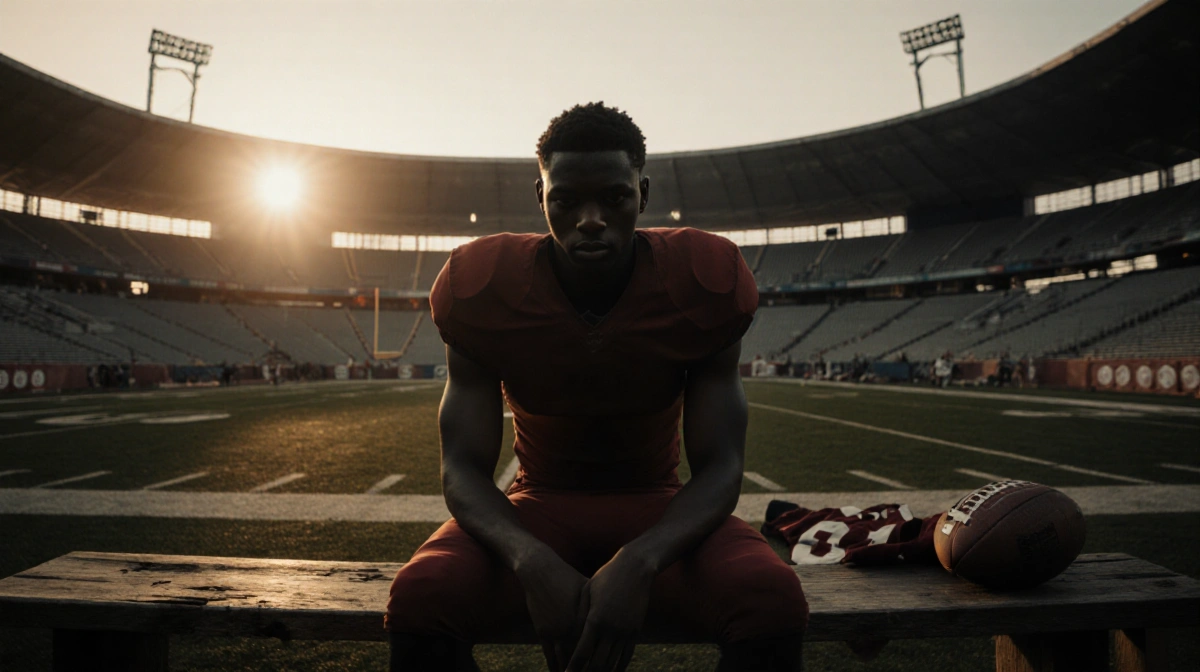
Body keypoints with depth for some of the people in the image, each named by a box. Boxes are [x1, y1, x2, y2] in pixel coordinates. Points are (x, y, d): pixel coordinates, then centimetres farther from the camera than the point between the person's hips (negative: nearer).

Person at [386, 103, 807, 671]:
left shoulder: (701, 283, -15)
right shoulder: (484, 287, -14)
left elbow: (718, 468, -14)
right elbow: (464, 468, -12)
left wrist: (639, 562, -33)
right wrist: (531, 560, -33)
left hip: (659, 514, 0)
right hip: (538, 506, 1)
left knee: (775, 603, -30)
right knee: (419, 597, -29)